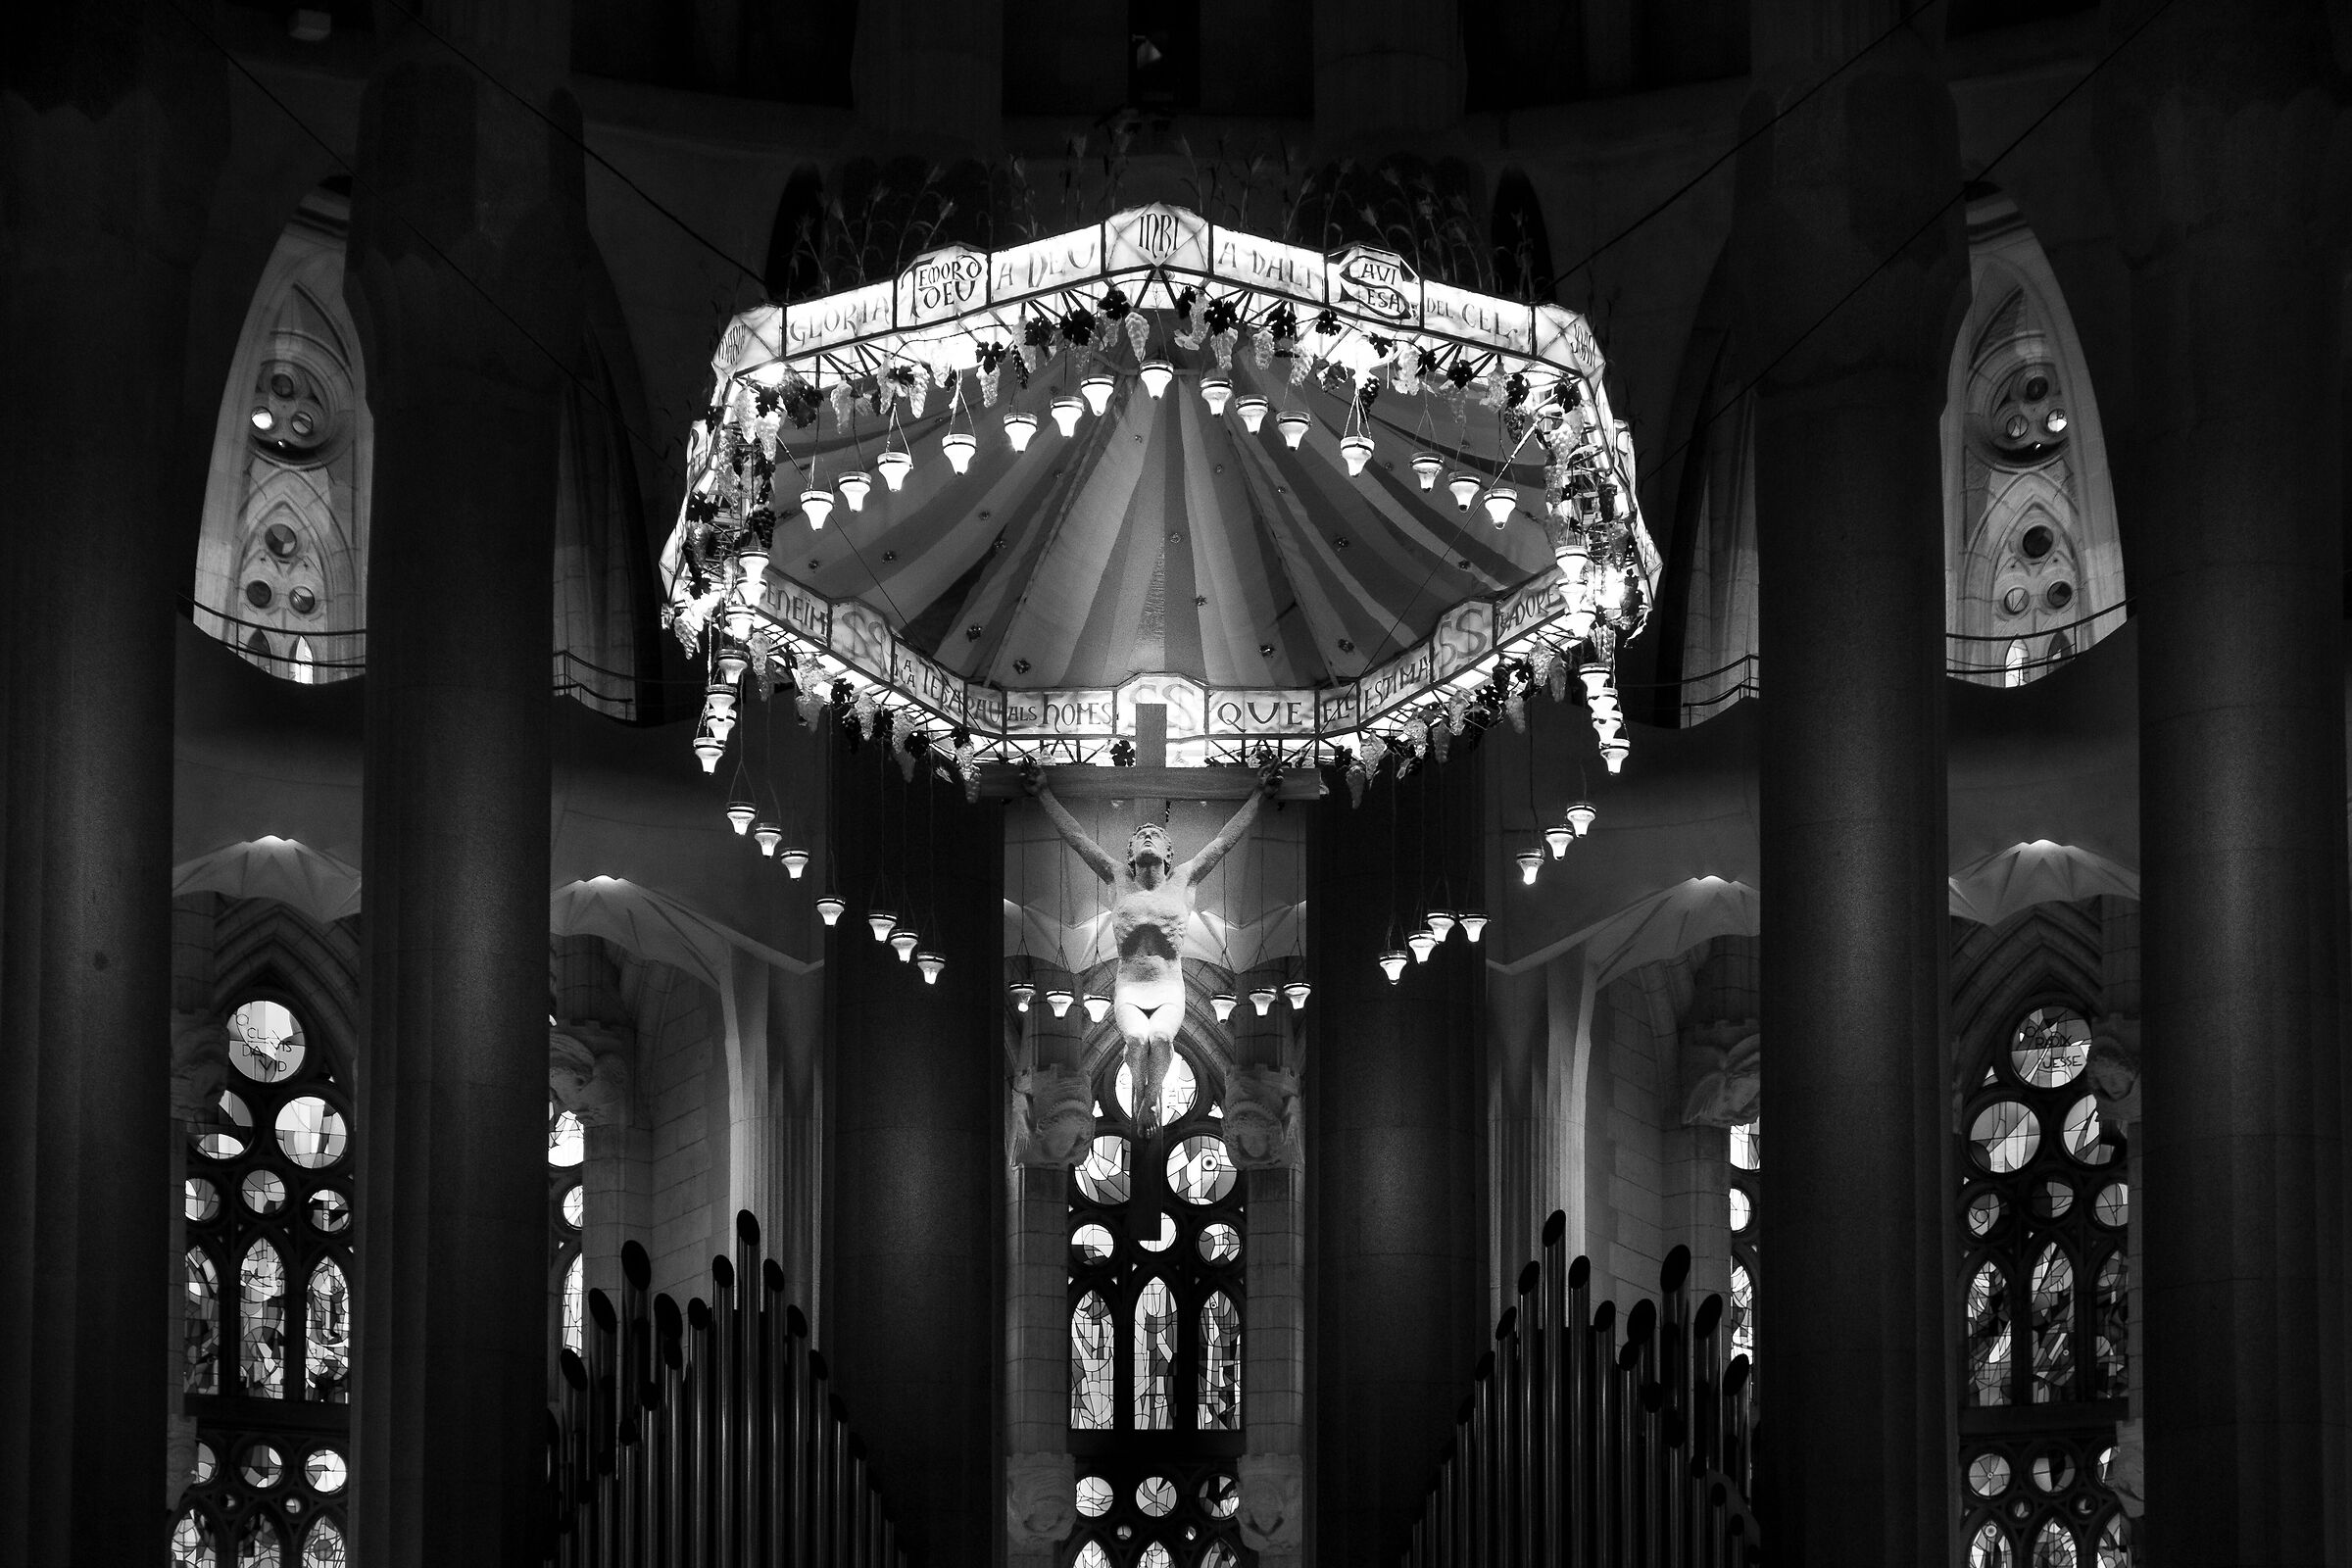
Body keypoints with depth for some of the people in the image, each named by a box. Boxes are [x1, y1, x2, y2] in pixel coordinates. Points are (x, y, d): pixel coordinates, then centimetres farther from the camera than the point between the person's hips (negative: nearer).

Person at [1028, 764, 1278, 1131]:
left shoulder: (1183, 880, 8)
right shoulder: (1119, 880, 10)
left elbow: (1227, 839, 10)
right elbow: (1075, 836, 12)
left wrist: (1260, 794, 10)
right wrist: (1043, 793, 11)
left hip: (1170, 993, 0)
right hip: (1129, 991, 0)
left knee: (1160, 1037, -34)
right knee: (1136, 1038, -33)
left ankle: (1151, 1098, -12)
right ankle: (1140, 1099, -8)